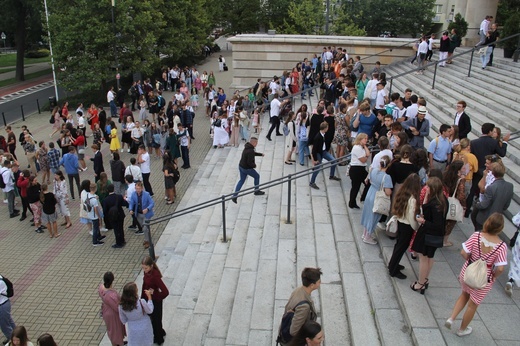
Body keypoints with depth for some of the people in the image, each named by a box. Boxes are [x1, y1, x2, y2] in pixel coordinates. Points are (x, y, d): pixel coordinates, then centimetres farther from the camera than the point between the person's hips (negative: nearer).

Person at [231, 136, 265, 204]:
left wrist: (260, 154, 21)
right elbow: (249, 162, -29)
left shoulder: (247, 147, 2)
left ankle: (234, 196, 11)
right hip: (247, 169, -9)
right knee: (257, 176, 16)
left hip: (241, 167, 9)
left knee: (242, 180, 17)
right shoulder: (250, 151, -28)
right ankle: (257, 191, 33)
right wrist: (254, 165, -12)